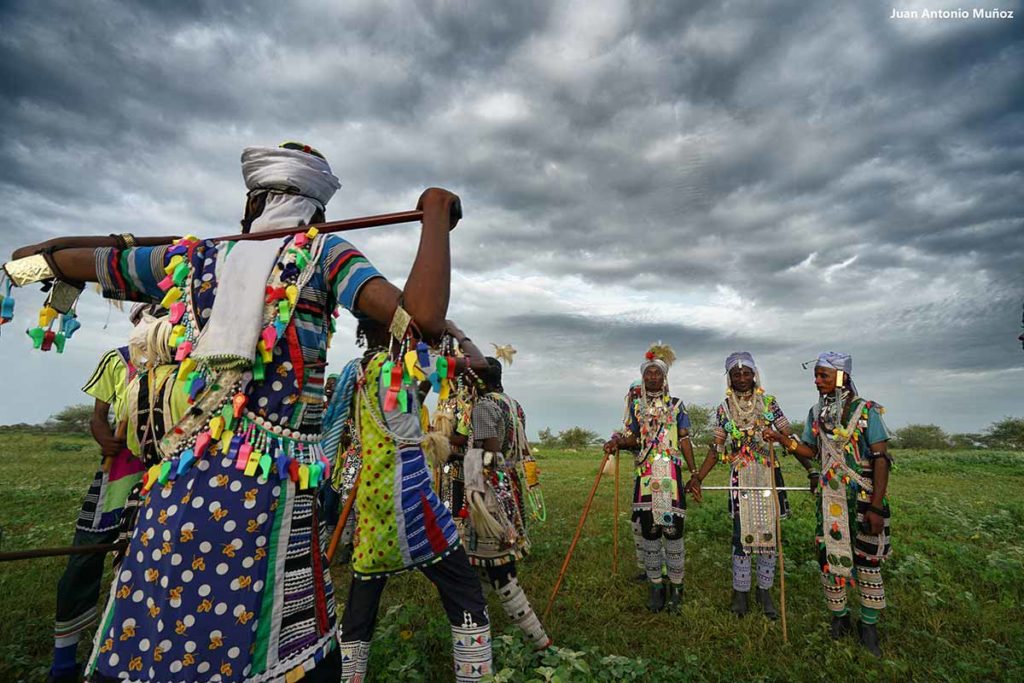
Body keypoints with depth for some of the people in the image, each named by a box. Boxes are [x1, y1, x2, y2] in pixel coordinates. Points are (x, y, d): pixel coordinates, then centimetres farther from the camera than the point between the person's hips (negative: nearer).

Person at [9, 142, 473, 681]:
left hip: (175, 486, 5)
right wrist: (436, 212, -3)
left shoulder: (192, 258, 12)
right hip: (268, 491, -4)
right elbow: (423, 320, -16)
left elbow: (59, 258, 27)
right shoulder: (321, 253, -1)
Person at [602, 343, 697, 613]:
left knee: (673, 530, -2)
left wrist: (694, 472, 0)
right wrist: (617, 440, -9)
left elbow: (684, 440, 5)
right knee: (649, 531, 6)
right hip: (645, 476, 2)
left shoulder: (676, 405, 6)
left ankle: (676, 586, 15)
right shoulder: (636, 406, 11)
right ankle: (655, 586, 19)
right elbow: (634, 439, 12)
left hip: (671, 474, -2)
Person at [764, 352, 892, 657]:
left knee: (867, 560, 5)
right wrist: (782, 439, -8)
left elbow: (881, 459, -11)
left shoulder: (866, 411, -9)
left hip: (864, 498, -3)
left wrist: (876, 507, -16)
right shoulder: (816, 413, 5)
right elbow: (810, 452, 10)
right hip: (830, 498, 4)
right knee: (831, 557, 7)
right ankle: (839, 616, 26)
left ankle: (869, 625, 23)